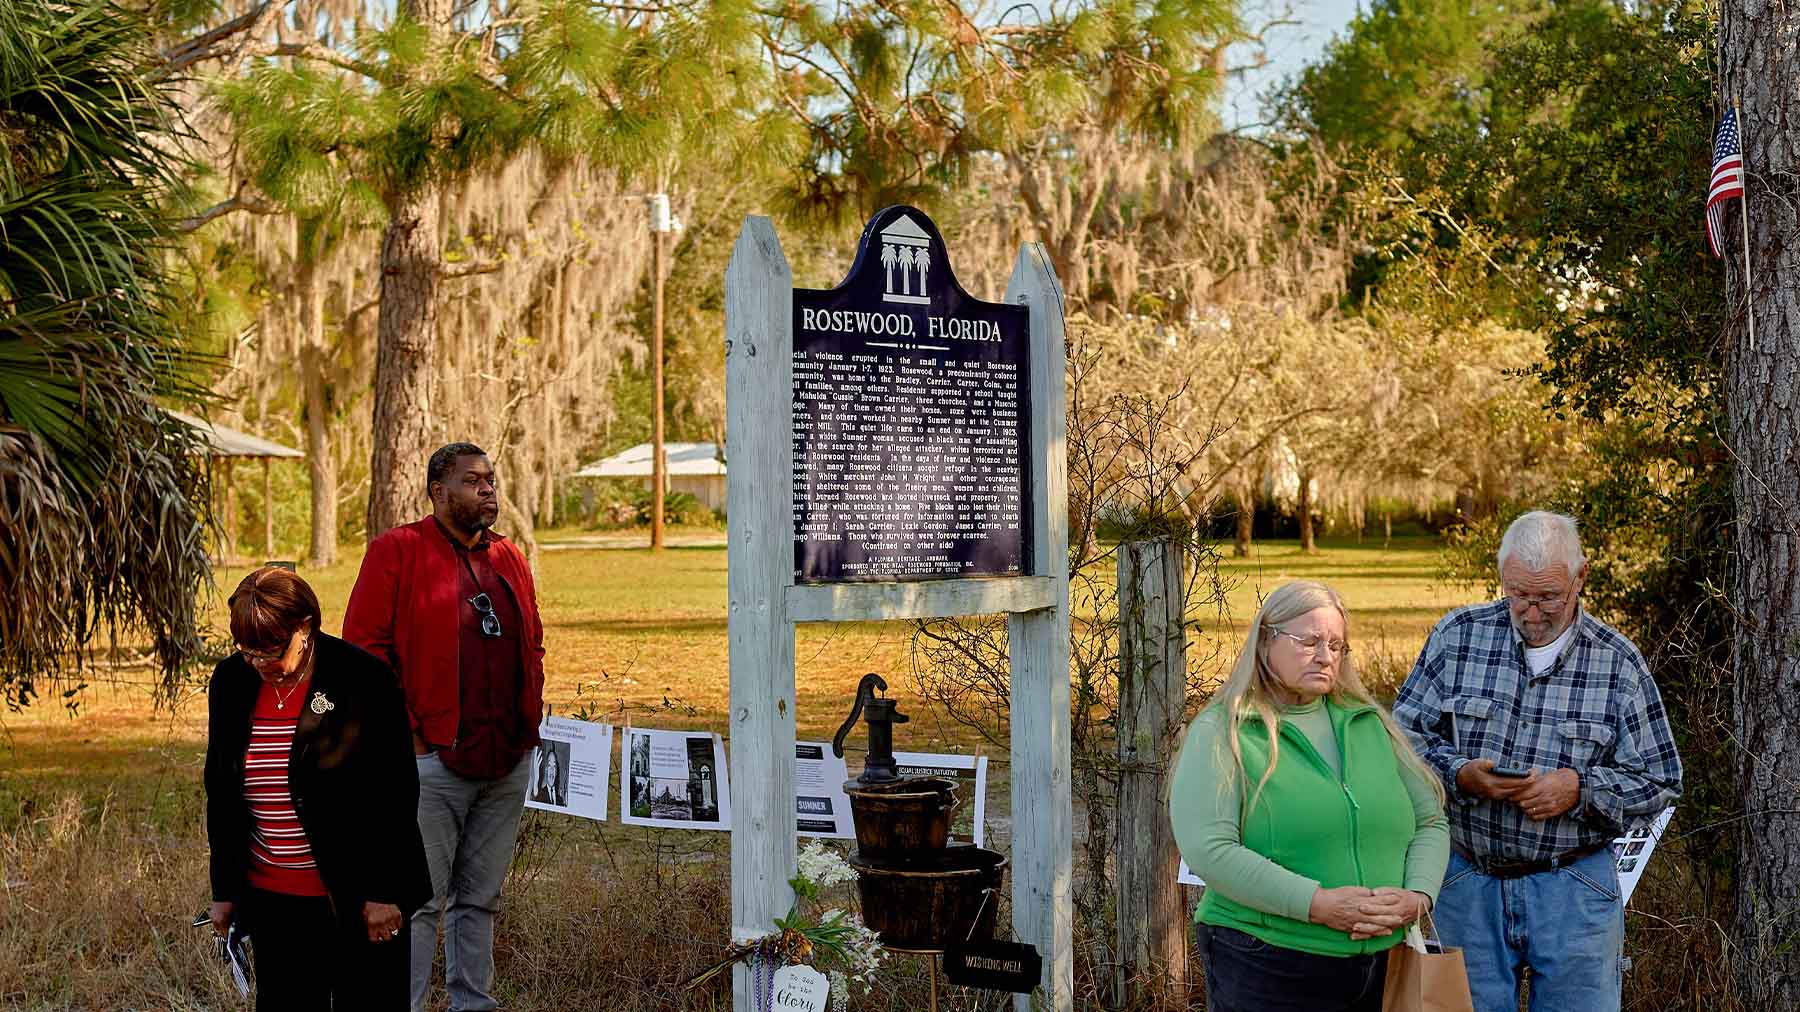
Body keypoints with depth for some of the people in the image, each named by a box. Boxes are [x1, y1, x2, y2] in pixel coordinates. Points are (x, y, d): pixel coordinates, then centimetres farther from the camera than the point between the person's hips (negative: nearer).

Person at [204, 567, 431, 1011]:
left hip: (355, 897, -4)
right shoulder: (230, 682, 3)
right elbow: (220, 792, 12)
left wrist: (383, 892, -10)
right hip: (271, 899, 5)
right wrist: (223, 890, 12)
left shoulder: (362, 680, -12)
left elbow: (396, 793, -9)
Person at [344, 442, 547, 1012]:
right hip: (431, 761, -6)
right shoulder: (397, 551, -4)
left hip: (508, 766, 6)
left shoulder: (509, 560, 16)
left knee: (480, 898, 13)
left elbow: (533, 645, 26)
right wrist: (402, 734, -11)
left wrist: (530, 721, 14)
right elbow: (362, 646, -8)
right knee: (420, 900, -5)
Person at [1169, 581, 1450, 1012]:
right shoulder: (1222, 733, -6)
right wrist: (1317, 903, -22)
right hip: (1266, 967, -5)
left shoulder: (1370, 723, 11)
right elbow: (1208, 849, -17)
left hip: (1376, 963, 5)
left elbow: (1431, 822, 13)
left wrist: (1418, 896, -8)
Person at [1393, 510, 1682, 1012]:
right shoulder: (1458, 636, -1)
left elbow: (1660, 781, 2)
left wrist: (1581, 789, -16)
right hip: (1466, 880, 1)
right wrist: (1459, 774, -16)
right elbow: (1403, 735, 3)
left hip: (1573, 891, -1)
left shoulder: (1619, 663, -2)